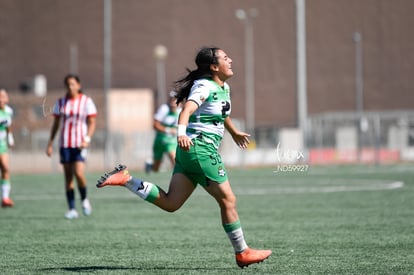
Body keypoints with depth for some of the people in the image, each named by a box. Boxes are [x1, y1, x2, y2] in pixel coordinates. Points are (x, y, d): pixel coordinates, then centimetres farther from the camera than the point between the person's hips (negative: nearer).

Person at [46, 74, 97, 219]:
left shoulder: (87, 101, 0)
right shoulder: (60, 102, 8)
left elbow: (92, 123, 0)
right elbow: (55, 124, 12)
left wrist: (87, 139, -15)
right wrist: (50, 143, 6)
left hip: (80, 144, -3)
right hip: (65, 143, 3)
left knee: (79, 173, -17)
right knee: (68, 177, 1)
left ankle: (84, 199, 10)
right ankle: (72, 209, 5)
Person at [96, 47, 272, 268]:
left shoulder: (224, 88, 16)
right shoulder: (205, 87, -13)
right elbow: (187, 110, -30)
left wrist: (234, 133, 53)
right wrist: (181, 132, -48)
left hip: (189, 150, 9)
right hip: (201, 148, -9)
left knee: (170, 203, 4)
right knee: (228, 200, -2)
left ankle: (125, 179, 4)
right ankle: (242, 253, 7)